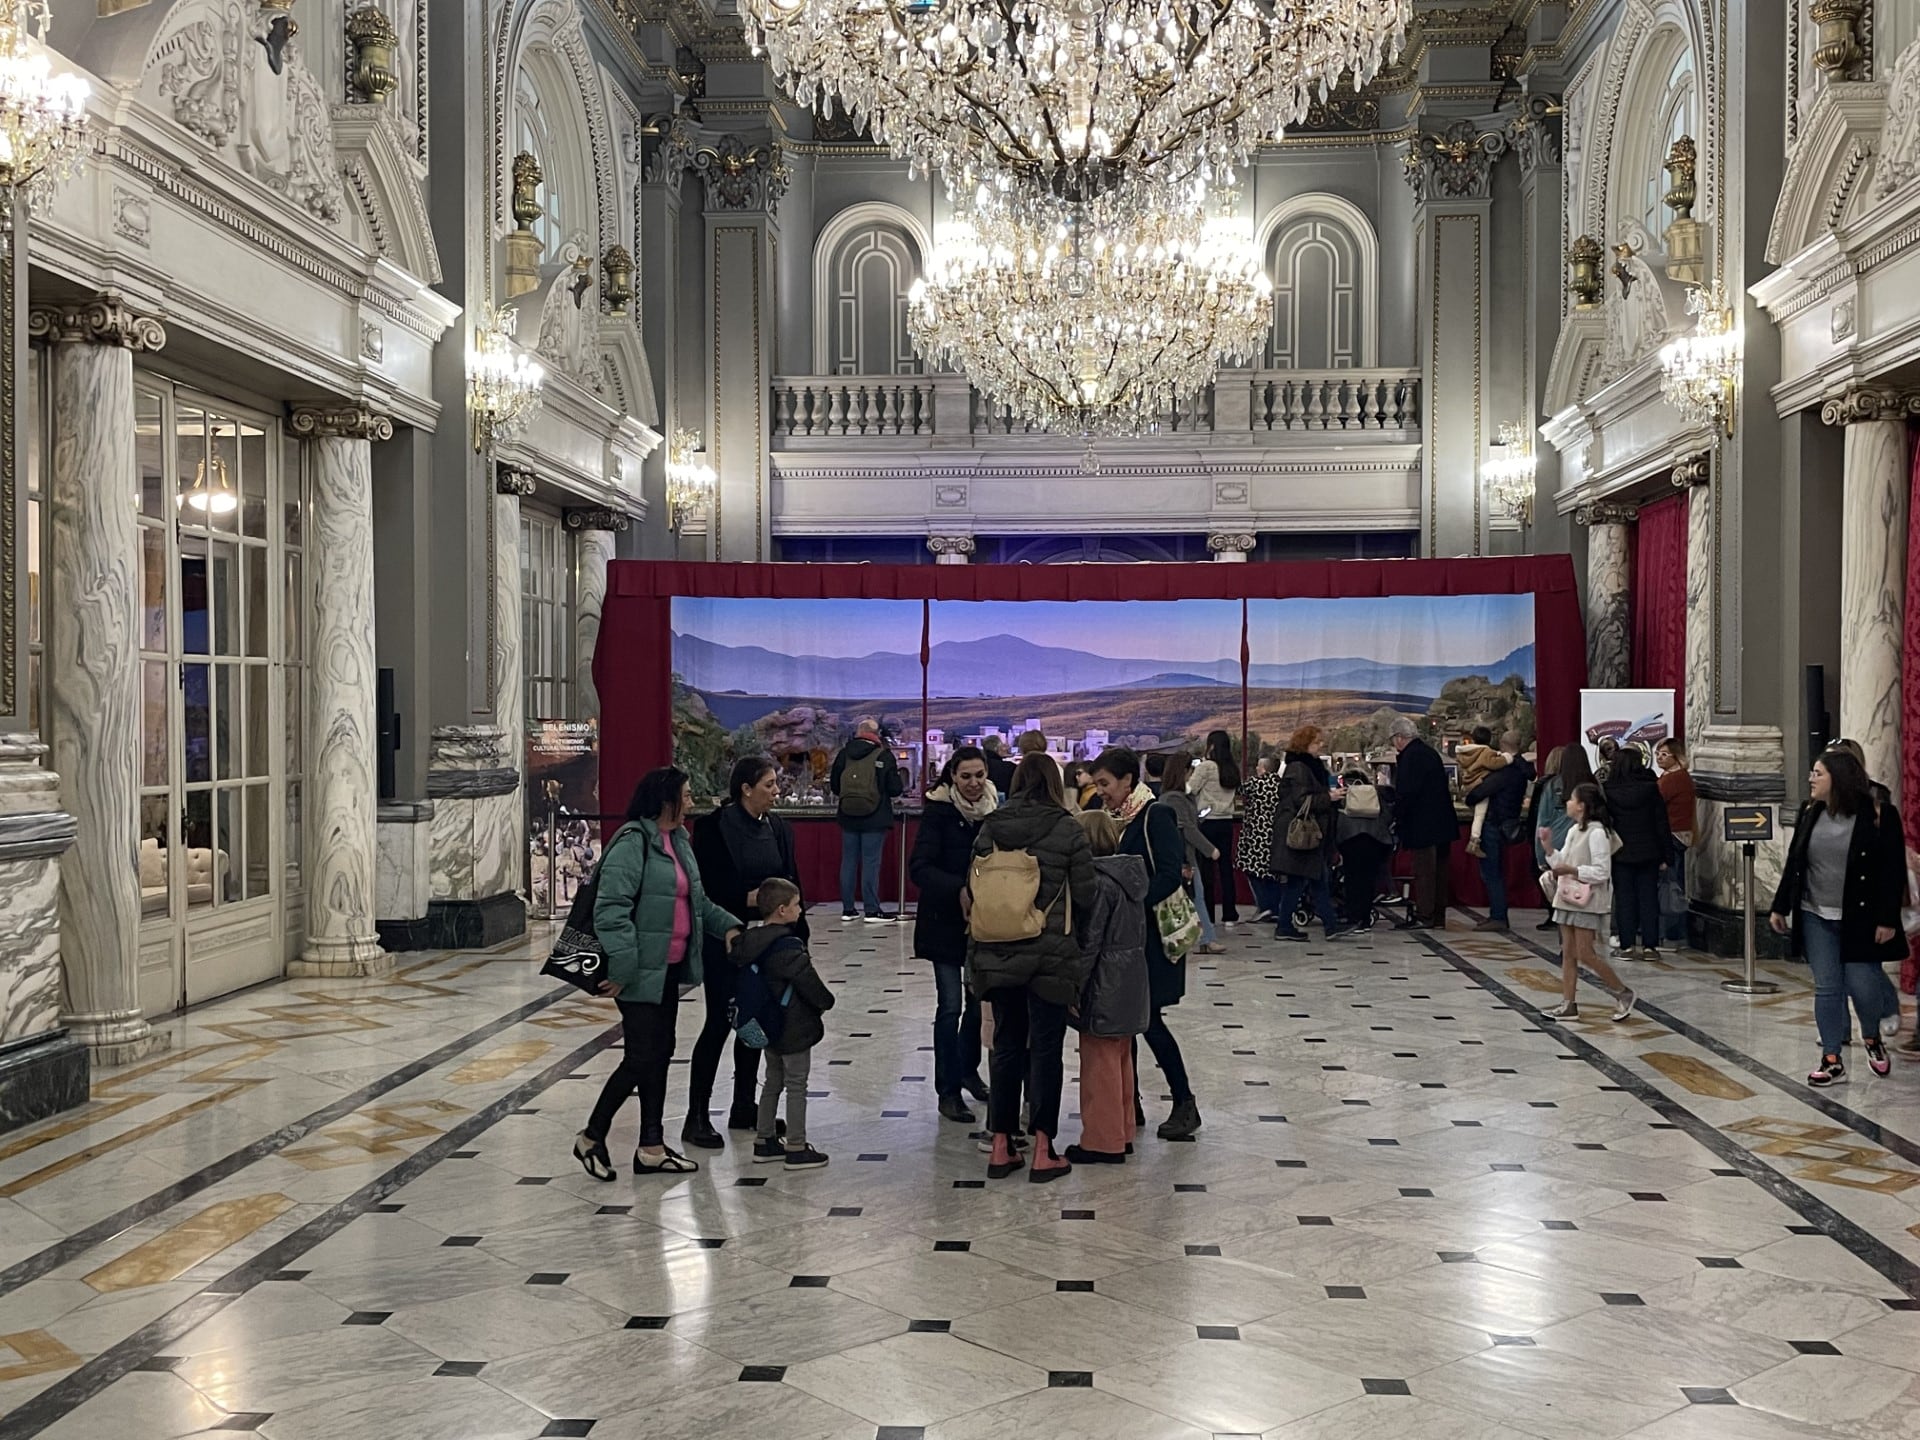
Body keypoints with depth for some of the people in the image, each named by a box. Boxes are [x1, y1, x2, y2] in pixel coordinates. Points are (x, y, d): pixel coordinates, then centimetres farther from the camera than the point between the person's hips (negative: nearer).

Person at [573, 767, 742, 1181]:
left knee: (660, 1055, 13)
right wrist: (623, 967, -25)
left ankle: (652, 1149, 22)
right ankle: (591, 1137, 14)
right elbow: (611, 908, -23)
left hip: (669, 969, 9)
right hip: (641, 972, -9)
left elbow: (697, 899, 23)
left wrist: (726, 925, 8)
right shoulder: (633, 841, -17)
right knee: (641, 1058, -5)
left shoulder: (678, 839, 12)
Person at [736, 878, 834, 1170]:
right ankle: (796, 1149, 7)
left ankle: (765, 1141, 26)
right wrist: (826, 1002, -2)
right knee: (796, 1086, 1)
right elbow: (809, 982, -20)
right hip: (794, 1028, -8)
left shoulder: (752, 943, 1)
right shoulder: (789, 947, -23)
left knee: (773, 1083, 19)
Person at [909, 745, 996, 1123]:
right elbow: (920, 867, -18)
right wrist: (958, 890, -32)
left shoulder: (994, 809, 1)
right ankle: (948, 1090, 8)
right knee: (951, 1006, -2)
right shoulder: (938, 810, -10)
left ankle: (968, 1070, 35)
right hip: (945, 921, -4)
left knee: (980, 1001, 14)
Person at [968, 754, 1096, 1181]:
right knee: (1045, 1048, 6)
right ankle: (1043, 1152, 10)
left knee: (1006, 1045, 13)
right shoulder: (1067, 830, -8)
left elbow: (973, 888, 7)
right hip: (1049, 956, -3)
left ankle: (1001, 1147, 18)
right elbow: (1085, 896, -6)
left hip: (996, 954, 4)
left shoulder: (989, 828, 2)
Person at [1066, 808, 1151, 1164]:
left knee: (1100, 1065, 1)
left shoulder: (1099, 882, -19)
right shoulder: (1130, 875, 7)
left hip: (1104, 990, -9)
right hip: (1130, 986, 9)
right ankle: (1123, 1133, 28)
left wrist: (1074, 987, -15)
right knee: (1121, 1061, 19)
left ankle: (1102, 1141, 8)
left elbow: (1089, 943, -20)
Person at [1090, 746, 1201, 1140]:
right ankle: (1129, 1103, 18)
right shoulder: (1115, 819, 11)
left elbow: (1169, 874, -19)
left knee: (1148, 1019, -5)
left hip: (1150, 933, -8)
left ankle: (1185, 1103, 9)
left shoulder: (1155, 815, -11)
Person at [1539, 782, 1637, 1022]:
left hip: (1587, 901, -9)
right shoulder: (1574, 830, 13)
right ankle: (1568, 1005, 12)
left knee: (1586, 954, -5)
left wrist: (1571, 870, -22)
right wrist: (1548, 845, 4)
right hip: (1568, 898, 9)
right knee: (1568, 953, 8)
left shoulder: (1596, 833, -15)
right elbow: (1561, 861, 17)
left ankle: (1623, 993, 12)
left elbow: (1602, 871, -19)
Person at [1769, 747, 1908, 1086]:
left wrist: (1887, 919, -14)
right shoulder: (1810, 813, 5)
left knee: (1863, 985, 1)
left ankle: (1872, 1037, 32)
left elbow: (1893, 871, -10)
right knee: (1826, 988, 4)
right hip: (1816, 918, 4)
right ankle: (1832, 1060, 10)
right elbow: (1793, 863, 11)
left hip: (1860, 920, -4)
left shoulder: (1878, 815, -9)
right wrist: (1780, 906, 11)